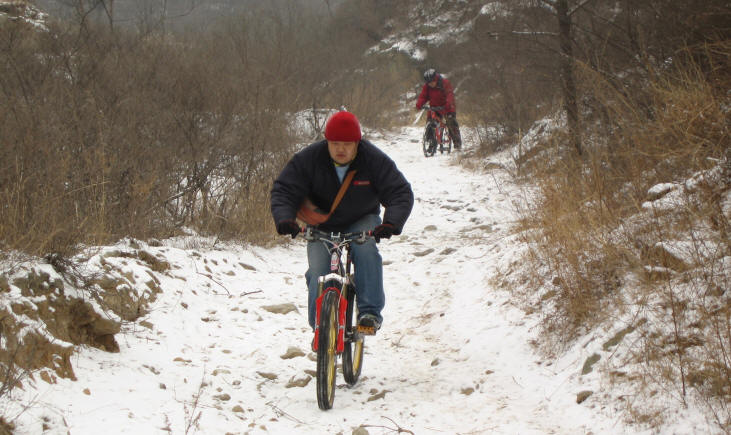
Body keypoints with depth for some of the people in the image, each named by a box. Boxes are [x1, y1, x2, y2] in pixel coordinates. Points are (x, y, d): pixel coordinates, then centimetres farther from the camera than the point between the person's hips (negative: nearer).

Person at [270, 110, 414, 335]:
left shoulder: (374, 160, -18)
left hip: (362, 221, -1)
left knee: (365, 250, -32)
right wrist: (284, 219, -35)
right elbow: (284, 190, -14)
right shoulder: (308, 159, -17)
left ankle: (370, 312, -27)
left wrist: (391, 223, -39)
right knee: (318, 272, -18)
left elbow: (400, 192, -20)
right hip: (322, 227, 1)